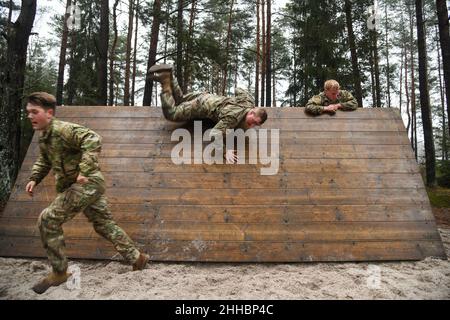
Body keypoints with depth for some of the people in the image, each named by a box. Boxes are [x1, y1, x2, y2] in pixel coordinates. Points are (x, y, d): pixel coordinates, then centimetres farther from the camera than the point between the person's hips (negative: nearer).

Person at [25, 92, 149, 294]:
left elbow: (93, 140, -30)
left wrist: (84, 170, -34)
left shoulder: (63, 129, -17)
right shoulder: (43, 137, 13)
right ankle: (136, 258, 27)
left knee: (48, 220, -9)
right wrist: (34, 178, 12)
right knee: (104, 224, 15)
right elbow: (44, 161, 28)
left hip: (87, 184, -10)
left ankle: (59, 273, 5)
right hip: (81, 187, 10)